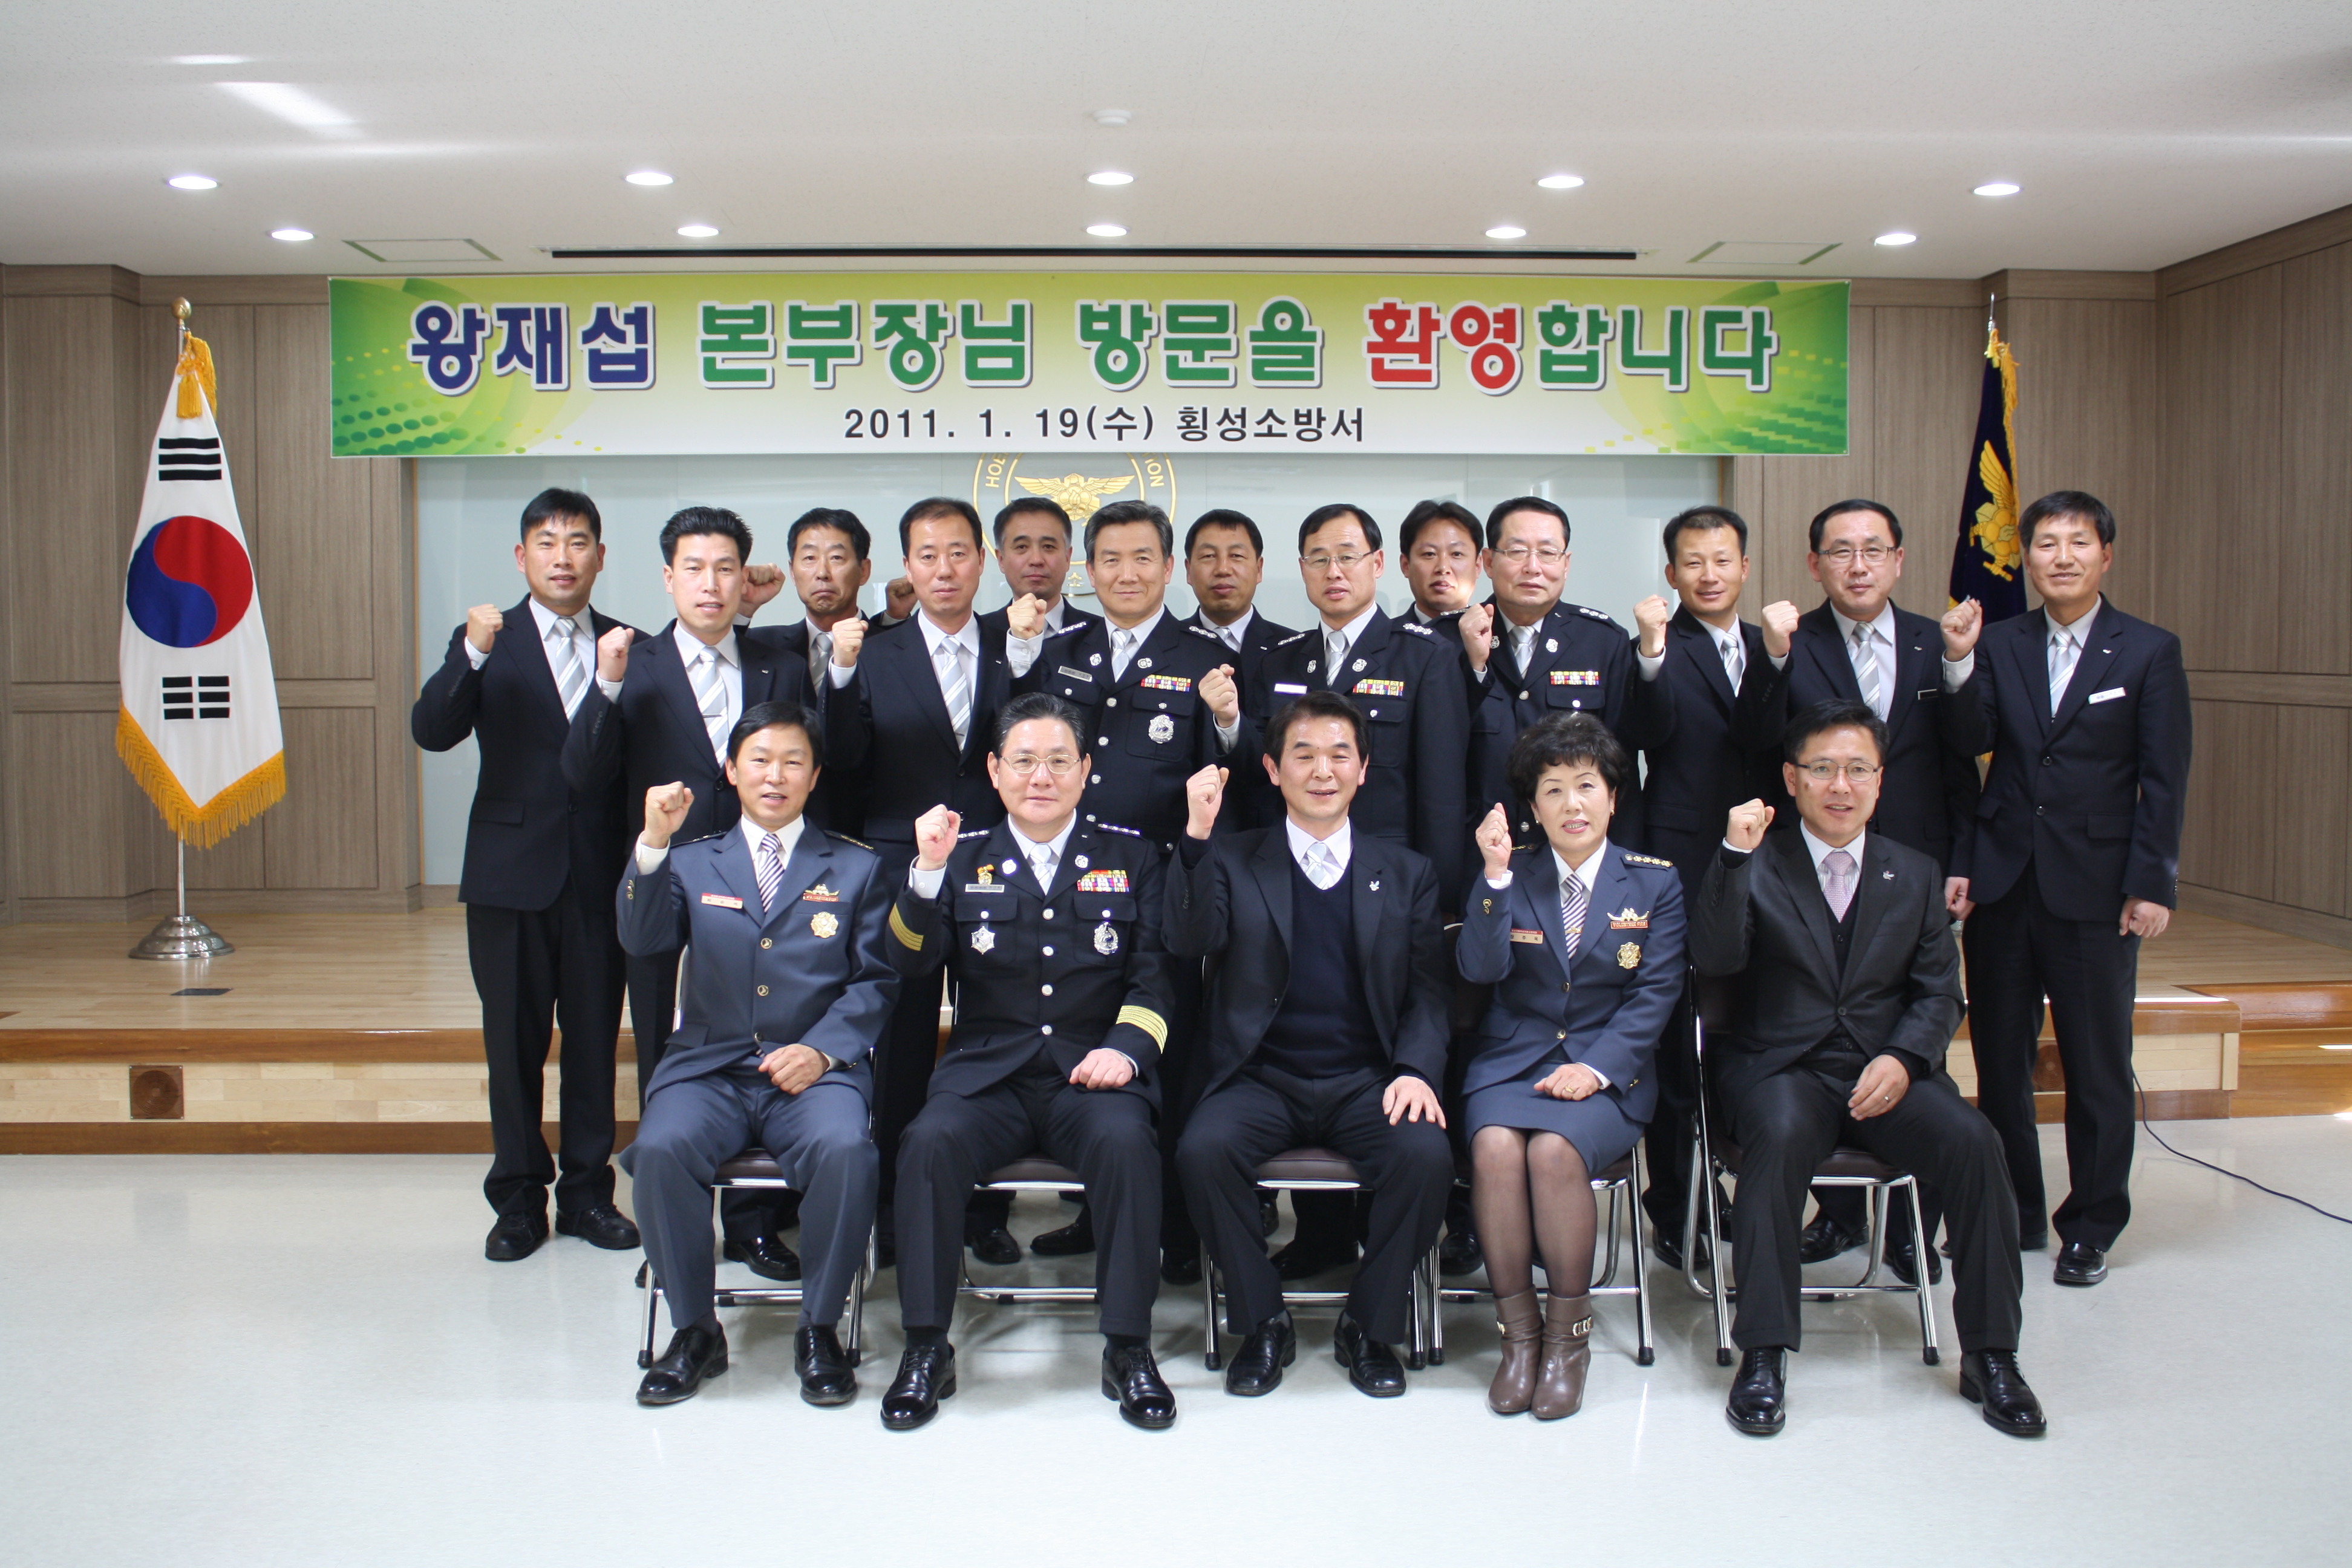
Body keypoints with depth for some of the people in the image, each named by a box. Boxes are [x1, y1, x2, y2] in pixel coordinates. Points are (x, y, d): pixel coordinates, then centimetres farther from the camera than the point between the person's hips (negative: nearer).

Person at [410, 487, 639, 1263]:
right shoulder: (486, 642, 3)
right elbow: (431, 731, -12)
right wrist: (473, 655, -24)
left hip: (601, 876, 1)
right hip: (512, 872, -1)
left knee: (595, 1038, 7)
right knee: (514, 1042, 6)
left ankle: (587, 1191, 20)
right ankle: (519, 1199, 18)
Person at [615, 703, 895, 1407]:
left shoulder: (856, 867, 14)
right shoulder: (692, 861, 17)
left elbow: (876, 980, 6)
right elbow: (643, 939, -2)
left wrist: (822, 1049, -11)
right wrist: (654, 844, -16)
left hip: (815, 1071, -1)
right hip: (709, 1067, 1)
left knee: (844, 1150, -33)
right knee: (661, 1149, -29)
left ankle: (819, 1330, -10)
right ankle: (694, 1330, -7)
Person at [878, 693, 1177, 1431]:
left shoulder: (1131, 857, 12)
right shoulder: (965, 860, 13)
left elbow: (1154, 976, 7)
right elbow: (912, 963, 0)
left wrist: (1124, 1046, -12)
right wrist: (928, 872, -15)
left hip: (1092, 1075, -1)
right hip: (988, 1075, 1)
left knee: (1126, 1139, -32)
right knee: (930, 1141, -29)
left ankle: (1128, 1348, -18)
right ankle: (927, 1348, -14)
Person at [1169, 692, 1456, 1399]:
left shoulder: (1406, 872, 14)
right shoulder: (1233, 860, 10)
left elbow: (1430, 991, 7)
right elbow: (1191, 941, -8)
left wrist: (1416, 1070, -11)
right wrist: (1197, 836, -18)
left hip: (1366, 1079, 1)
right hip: (1261, 1076, 0)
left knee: (1426, 1154, -28)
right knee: (1204, 1148, -30)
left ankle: (1370, 1326, -4)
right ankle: (1262, 1321, -6)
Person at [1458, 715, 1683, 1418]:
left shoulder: (1654, 882, 6)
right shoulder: (1512, 874, 8)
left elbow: (1655, 994, 0)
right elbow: (1480, 969, -6)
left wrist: (1597, 1067, -14)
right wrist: (1495, 877, -18)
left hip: (1607, 1069, -1)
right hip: (1511, 1058, 1)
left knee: (1556, 1150, -31)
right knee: (1496, 1147, -30)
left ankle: (1568, 1336, -13)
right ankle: (1518, 1331, -14)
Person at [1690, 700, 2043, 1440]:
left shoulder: (1916, 876, 14)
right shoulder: (1755, 867, 4)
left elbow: (1939, 994, 10)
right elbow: (1714, 958, -12)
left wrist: (1901, 1058, -10)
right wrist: (1735, 856, -23)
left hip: (1885, 1072, 3)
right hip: (1779, 1068, -3)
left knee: (1972, 1139, -25)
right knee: (1781, 1133, -35)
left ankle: (1989, 1356, -10)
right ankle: (1764, 1356, -27)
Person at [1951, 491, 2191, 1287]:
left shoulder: (2150, 651, 0)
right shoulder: (1999, 646, 6)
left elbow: (2164, 780, -2)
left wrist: (2151, 884, -8)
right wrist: (1957, 863, -5)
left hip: (2095, 890, -2)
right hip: (2002, 882, 2)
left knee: (2098, 1066, 6)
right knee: (1998, 1057, 9)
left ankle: (2090, 1229, 19)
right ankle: (2010, 1214, 24)